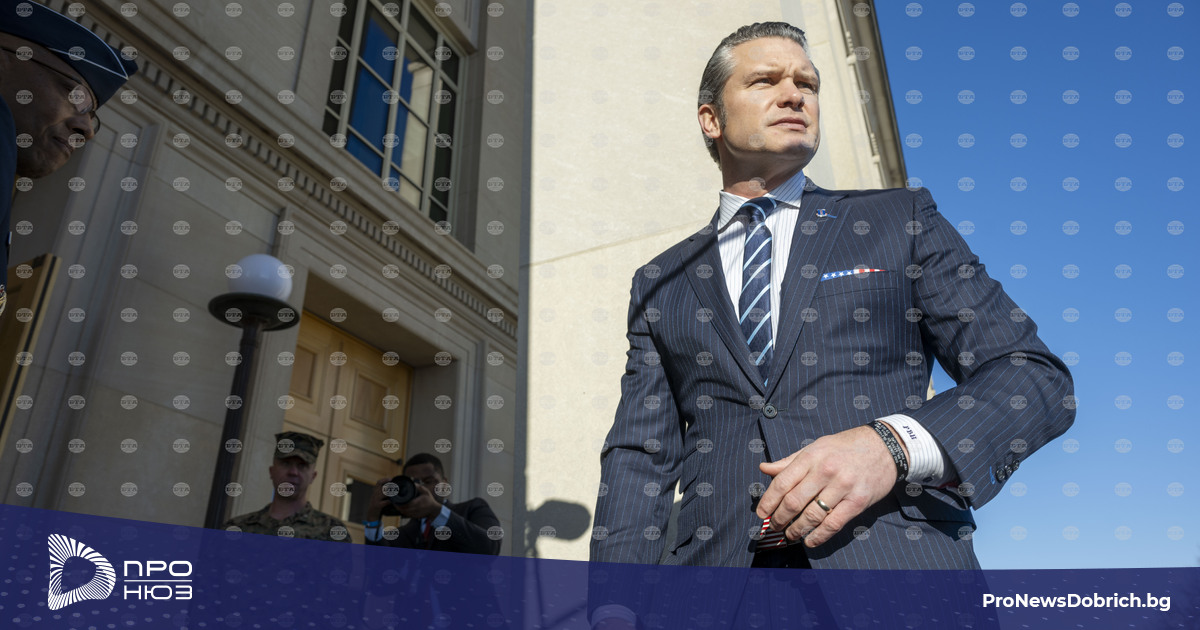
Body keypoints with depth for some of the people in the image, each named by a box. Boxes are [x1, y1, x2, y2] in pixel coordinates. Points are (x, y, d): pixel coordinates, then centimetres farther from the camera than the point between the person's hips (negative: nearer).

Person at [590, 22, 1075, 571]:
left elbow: (1039, 378, 6)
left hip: (893, 556, -1)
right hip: (719, 559, 2)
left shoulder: (900, 222, 12)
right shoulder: (661, 284, 17)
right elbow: (640, 455, 12)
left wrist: (893, 444, -13)